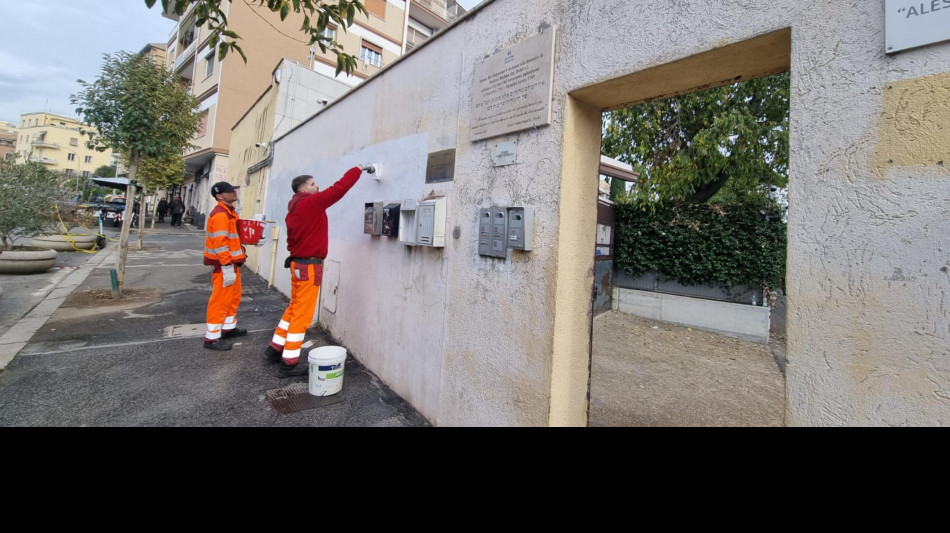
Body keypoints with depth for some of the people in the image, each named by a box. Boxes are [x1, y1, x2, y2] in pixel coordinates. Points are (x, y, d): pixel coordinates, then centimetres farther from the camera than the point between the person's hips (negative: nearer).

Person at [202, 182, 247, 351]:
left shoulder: (230, 212, 14)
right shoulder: (220, 215, -18)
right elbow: (220, 243, -24)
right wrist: (227, 267, -26)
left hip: (232, 262, 10)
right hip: (224, 265, -10)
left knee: (234, 296, 19)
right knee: (220, 299, -4)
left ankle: (229, 328, 32)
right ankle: (212, 338, 5)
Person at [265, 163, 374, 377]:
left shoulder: (294, 208, 13)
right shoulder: (311, 202, -13)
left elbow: (292, 238, 16)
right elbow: (339, 188, -15)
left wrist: (297, 256, 21)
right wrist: (359, 168, -7)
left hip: (298, 262, 10)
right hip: (309, 265, -9)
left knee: (294, 308, 20)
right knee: (302, 314, -3)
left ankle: (275, 349, 31)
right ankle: (289, 363, 6)